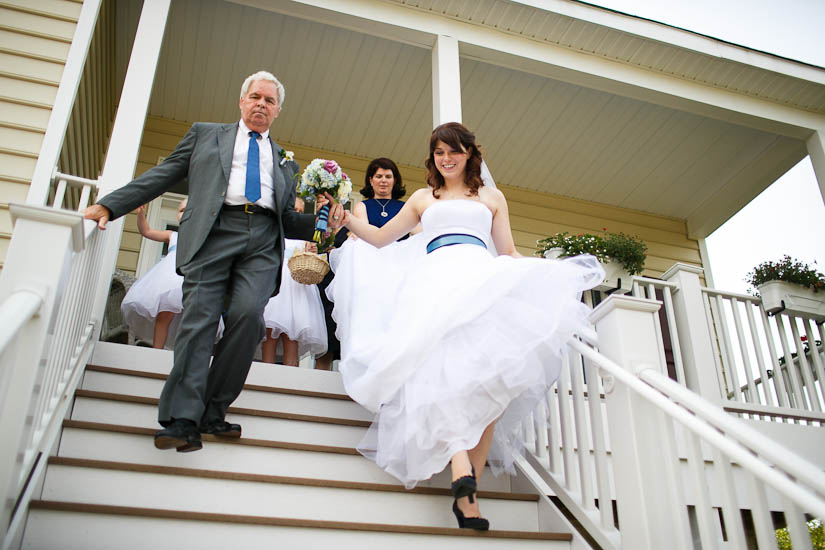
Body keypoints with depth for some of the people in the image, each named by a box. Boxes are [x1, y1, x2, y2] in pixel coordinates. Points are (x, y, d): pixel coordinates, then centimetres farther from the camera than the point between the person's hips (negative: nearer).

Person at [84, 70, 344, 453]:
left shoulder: (284, 160, 30)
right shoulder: (205, 134, 24)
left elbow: (288, 220, 26)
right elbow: (162, 176, 16)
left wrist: (322, 222, 6)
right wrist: (110, 205, 6)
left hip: (264, 240, 2)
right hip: (214, 233, -1)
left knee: (247, 314, -21)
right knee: (198, 318, -16)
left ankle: (212, 412, -9)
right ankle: (182, 421, -14)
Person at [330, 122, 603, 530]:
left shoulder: (492, 197, 29)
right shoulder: (423, 198, 31)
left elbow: (509, 254, 23)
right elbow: (380, 239, 30)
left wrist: (558, 269, 12)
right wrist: (346, 218, 16)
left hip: (485, 281, 0)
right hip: (437, 282, 1)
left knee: (488, 373, -22)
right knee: (444, 370, -26)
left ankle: (469, 486, -24)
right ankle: (461, 472, -41)